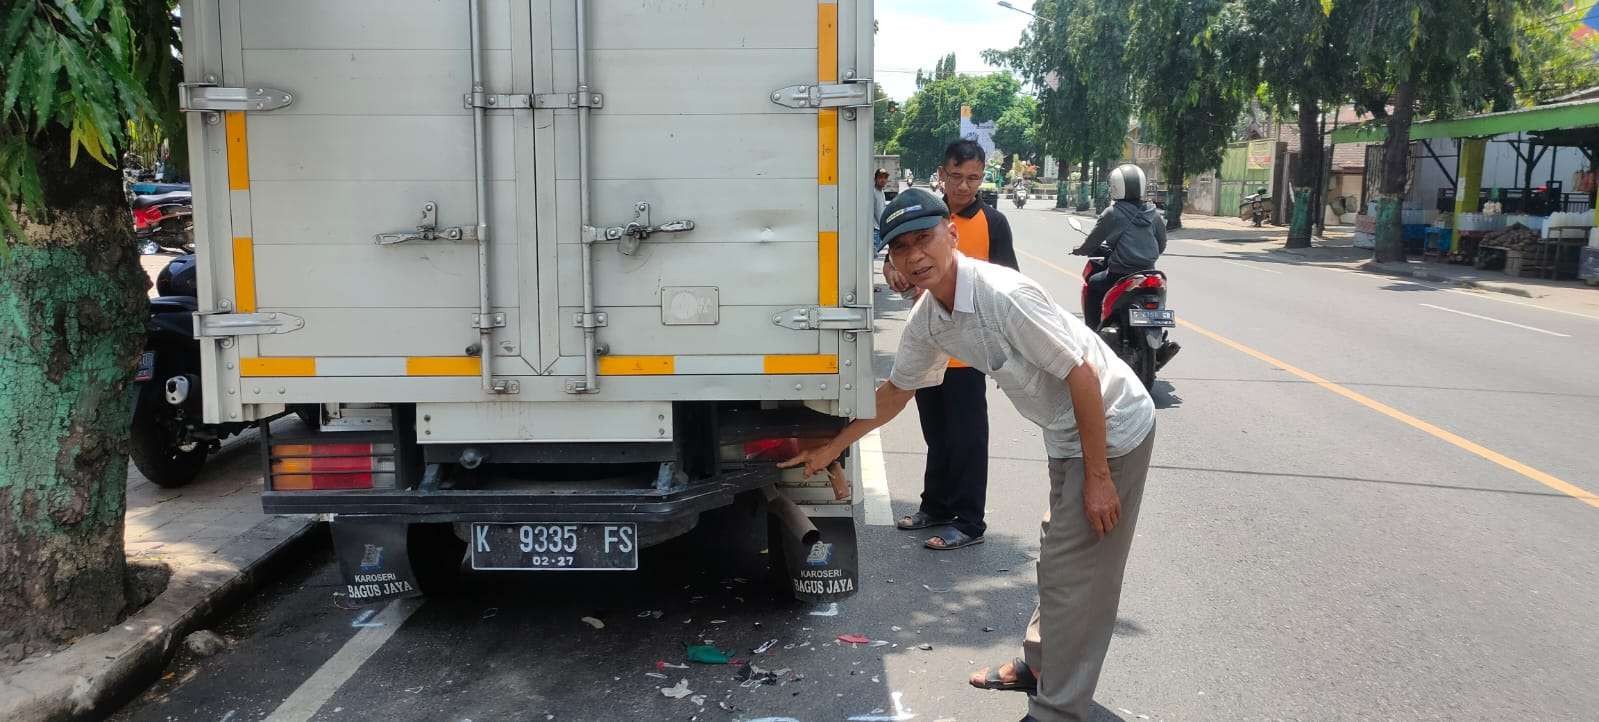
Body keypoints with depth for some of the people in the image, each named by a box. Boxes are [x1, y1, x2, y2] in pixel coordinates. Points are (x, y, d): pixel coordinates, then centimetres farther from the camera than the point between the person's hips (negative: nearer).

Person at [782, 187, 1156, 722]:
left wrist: (1097, 475, -23)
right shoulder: (927, 320, -3)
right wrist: (832, 448, 17)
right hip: (1064, 436, 9)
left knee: (1074, 574, -2)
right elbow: (896, 391, 13)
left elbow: (1082, 376, -26)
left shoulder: (1004, 295, -29)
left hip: (1110, 428, -9)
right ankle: (1039, 664, 43)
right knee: (1058, 555, 24)